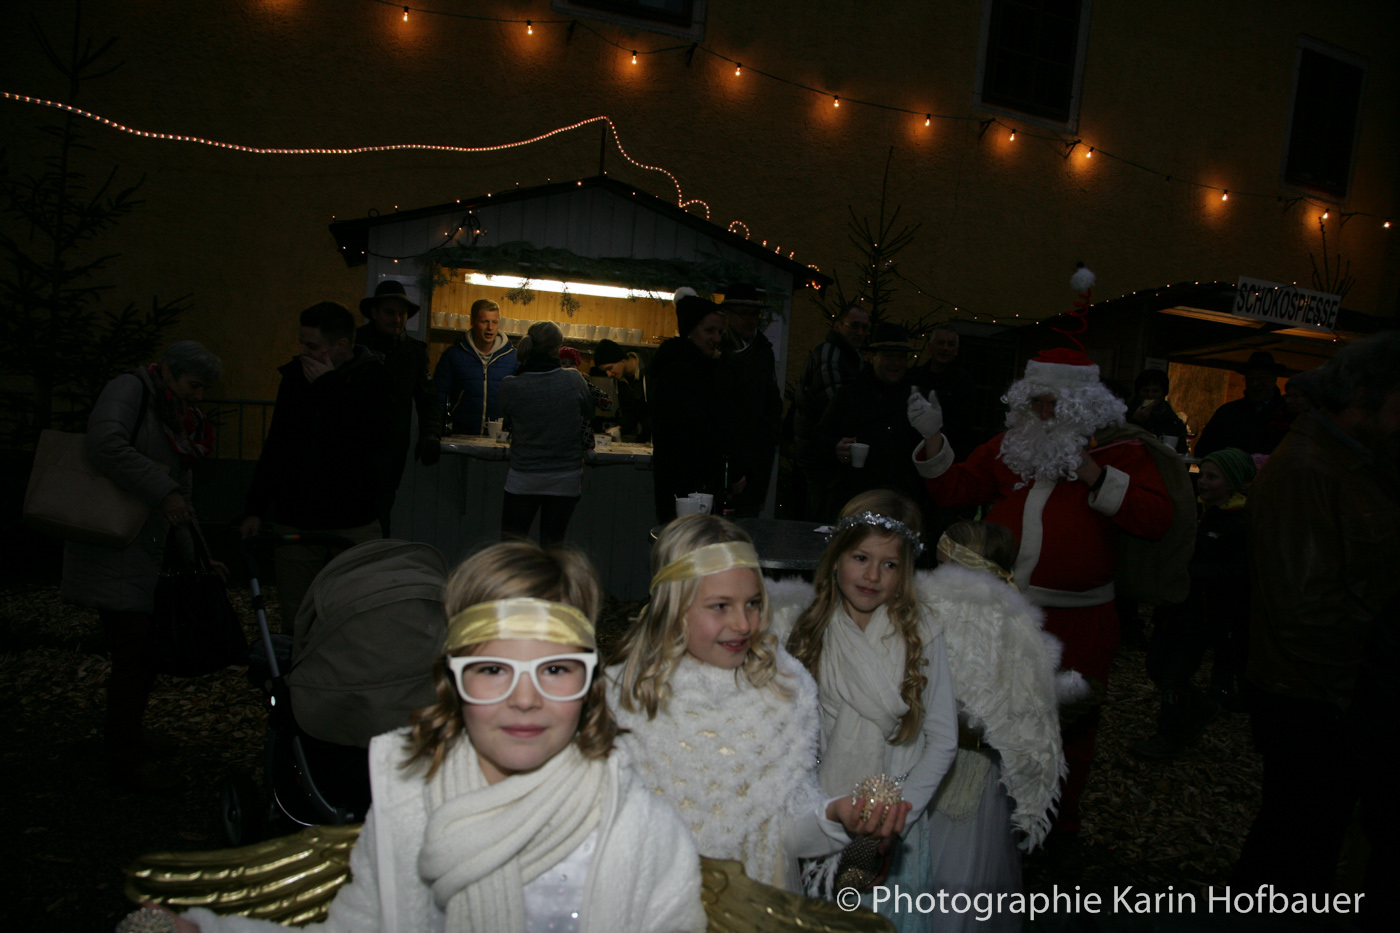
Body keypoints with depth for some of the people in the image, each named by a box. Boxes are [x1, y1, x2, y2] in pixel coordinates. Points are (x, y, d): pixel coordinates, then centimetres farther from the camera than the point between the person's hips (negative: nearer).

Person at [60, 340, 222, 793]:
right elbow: (106, 445, -28)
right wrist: (163, 491, -28)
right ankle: (124, 761, 3)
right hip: (110, 547, -9)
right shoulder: (129, 390, -8)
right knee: (133, 650, -8)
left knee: (144, 646, 14)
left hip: (147, 548, 9)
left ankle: (124, 733, 33)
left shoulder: (180, 417, 17)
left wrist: (196, 555, 14)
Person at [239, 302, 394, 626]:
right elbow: (274, 447, 20)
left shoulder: (375, 377, -4)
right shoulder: (295, 376, 12)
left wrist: (328, 387, -15)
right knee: (294, 620, 5)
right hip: (294, 519, 5)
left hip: (354, 524, -4)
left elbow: (373, 434, -23)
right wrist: (254, 508, 18)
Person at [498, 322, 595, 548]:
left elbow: (507, 421, 3)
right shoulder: (574, 380, -10)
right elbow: (589, 412, 7)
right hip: (566, 479, 1)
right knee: (552, 549, 11)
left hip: (523, 479, -1)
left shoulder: (510, 386, -11)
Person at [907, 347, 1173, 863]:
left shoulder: (1120, 452, -2)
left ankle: (1062, 824, 33)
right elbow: (955, 489, 7)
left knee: (1070, 724, 11)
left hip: (1076, 623, -3)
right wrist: (933, 438, -5)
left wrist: (1095, 476, -22)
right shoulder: (1009, 447, 8)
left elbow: (1157, 518, -14)